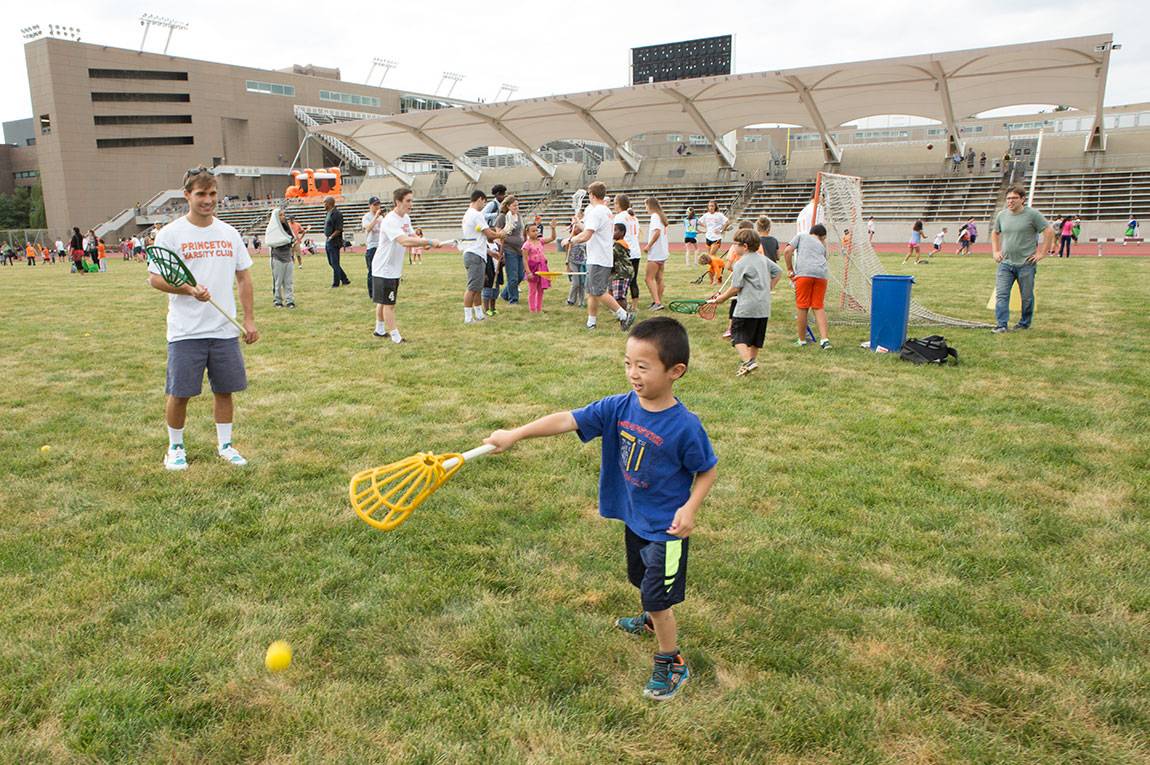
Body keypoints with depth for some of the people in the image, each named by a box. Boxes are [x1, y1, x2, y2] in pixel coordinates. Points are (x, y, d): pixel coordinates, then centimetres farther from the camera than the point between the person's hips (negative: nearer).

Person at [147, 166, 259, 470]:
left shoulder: (229, 233, 8)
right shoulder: (170, 234, -4)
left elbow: (243, 277, 13)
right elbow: (154, 278, -5)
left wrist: (249, 319, 8)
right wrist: (188, 289, -22)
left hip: (225, 330, 3)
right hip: (186, 332, -3)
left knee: (224, 389, 9)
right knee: (180, 393, 3)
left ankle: (225, 445, 24)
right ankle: (175, 448, 23)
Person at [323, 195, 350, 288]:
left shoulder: (337, 213, -14)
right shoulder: (329, 213, 15)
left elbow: (339, 229, -19)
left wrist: (331, 237, -18)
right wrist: (326, 236, 10)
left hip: (334, 242, -10)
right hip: (328, 242, 10)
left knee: (335, 263, -3)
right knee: (331, 262, 13)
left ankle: (335, 284, 5)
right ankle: (345, 280, 20)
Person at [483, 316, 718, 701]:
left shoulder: (685, 426, -26)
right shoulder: (619, 407, -13)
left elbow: (707, 470, -11)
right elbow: (567, 419, -16)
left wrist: (690, 507, -25)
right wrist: (515, 434, -21)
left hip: (666, 529, -6)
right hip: (634, 519, 6)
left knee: (657, 598, 3)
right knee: (643, 582, 28)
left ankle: (671, 663, 26)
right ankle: (653, 622, 57)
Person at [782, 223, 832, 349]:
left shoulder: (801, 236, 21)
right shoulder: (822, 246, 30)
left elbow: (787, 251, 7)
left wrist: (790, 269, 12)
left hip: (804, 273, -3)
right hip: (822, 274, 3)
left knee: (802, 308, 5)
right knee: (818, 307, 10)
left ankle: (802, 340, 15)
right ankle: (824, 339, 1)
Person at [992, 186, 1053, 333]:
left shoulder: (1032, 214, -6)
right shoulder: (1001, 215, 8)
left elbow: (1049, 232, -5)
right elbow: (994, 233, 25)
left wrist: (1042, 253, -8)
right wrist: (996, 251, 14)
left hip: (1026, 264, -3)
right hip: (1005, 263, 4)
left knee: (1027, 296, 8)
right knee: (1001, 294, -7)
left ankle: (1025, 324, 22)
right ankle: (1002, 325, -7)